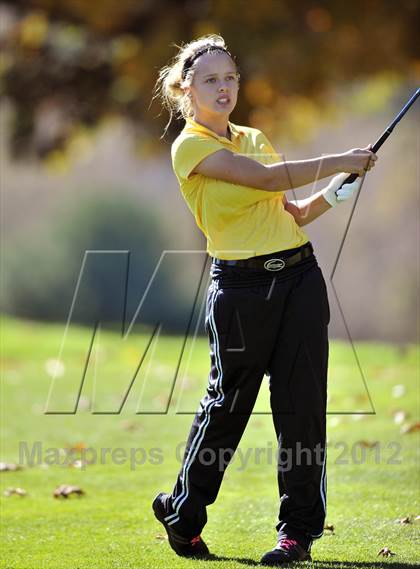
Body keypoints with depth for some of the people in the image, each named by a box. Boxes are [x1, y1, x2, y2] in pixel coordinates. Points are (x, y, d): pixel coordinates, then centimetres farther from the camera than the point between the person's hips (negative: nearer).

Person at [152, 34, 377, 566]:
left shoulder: (255, 138, 18)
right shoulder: (190, 147, -5)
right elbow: (266, 178, -17)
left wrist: (331, 195, 1)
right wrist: (340, 161, -14)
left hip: (300, 276, 6)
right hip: (241, 285, -6)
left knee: (302, 402, 1)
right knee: (227, 402, 2)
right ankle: (182, 514, 22)